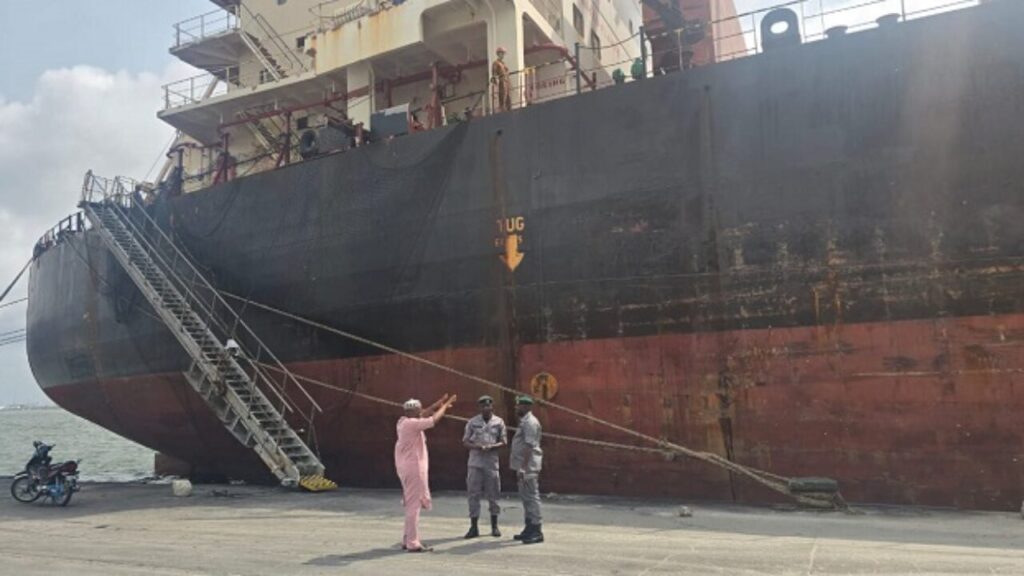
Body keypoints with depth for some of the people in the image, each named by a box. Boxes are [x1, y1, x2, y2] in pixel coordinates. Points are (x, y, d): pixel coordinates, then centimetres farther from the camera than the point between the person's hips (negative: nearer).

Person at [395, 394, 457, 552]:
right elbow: (433, 420, -15)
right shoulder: (412, 424, -17)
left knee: (412, 505, 17)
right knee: (414, 505, -5)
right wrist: (444, 406, -1)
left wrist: (437, 404, 21)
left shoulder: (403, 422, 10)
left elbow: (423, 415, 24)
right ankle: (412, 543, -1)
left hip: (407, 468, 10)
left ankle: (407, 540, 23)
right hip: (414, 468, -10)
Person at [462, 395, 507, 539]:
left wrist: (491, 446, -15)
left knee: (493, 494, 5)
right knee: (473, 494, 1)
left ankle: (494, 526, 18)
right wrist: (476, 446, -16)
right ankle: (474, 527, 9)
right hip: (475, 463, 0)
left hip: (491, 463, 0)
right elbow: (465, 441, 4)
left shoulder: (499, 422, 3)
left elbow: (504, 442, 4)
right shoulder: (472, 422, 3)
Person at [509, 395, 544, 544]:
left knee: (532, 496, -7)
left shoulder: (530, 423, -14)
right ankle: (530, 529, 23)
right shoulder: (524, 422, 18)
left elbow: (529, 447, -21)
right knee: (525, 497, 14)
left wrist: (522, 468, -25)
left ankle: (536, 531, -4)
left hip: (529, 467, -10)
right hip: (524, 466, 10)